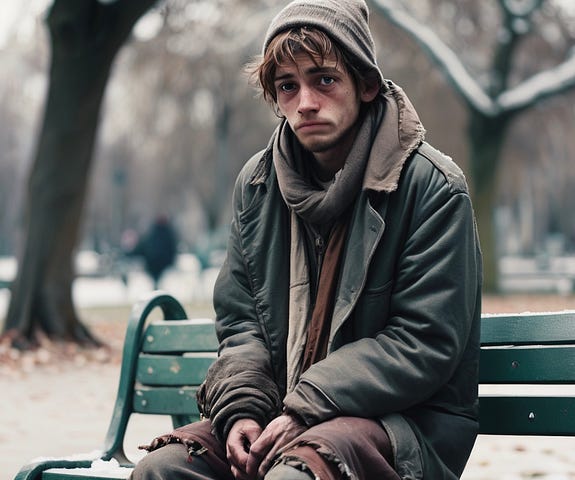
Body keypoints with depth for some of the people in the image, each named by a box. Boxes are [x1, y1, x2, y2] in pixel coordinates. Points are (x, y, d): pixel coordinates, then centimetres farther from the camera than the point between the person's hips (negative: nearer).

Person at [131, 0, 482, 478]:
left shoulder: (431, 187, -9)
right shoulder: (258, 184, 9)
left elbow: (425, 343, -14)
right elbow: (239, 318, 11)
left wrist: (304, 410, -19)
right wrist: (240, 409, -10)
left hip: (408, 424, -5)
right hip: (282, 410, 5)